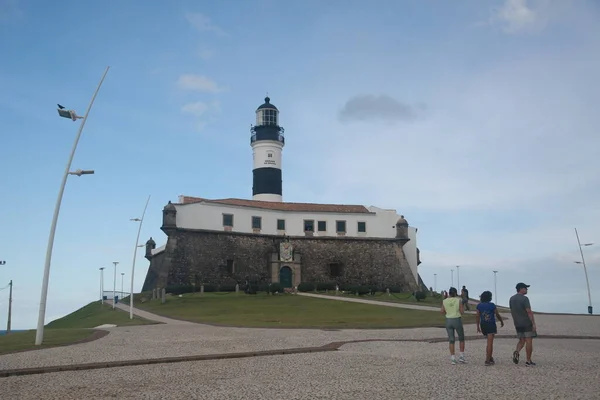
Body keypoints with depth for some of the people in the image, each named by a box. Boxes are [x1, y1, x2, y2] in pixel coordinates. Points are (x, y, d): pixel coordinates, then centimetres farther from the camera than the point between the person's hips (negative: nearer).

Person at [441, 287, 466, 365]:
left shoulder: (444, 301, 0)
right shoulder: (459, 301, -8)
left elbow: (442, 312, 2)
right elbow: (462, 312, -9)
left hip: (448, 321, 2)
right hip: (457, 321, -2)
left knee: (451, 340, 8)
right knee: (461, 339, 17)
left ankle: (453, 359, 3)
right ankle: (461, 357, 11)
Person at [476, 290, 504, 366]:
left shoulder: (479, 306, 0)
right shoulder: (492, 305, -10)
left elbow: (478, 316, 0)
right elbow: (497, 315, -2)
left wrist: (478, 326, 6)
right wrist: (502, 321, 16)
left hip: (483, 325, 5)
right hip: (491, 325, -5)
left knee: (490, 342, 22)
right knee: (490, 343, -5)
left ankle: (490, 357, 24)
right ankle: (487, 360, -8)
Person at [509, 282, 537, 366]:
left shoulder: (511, 299, 10)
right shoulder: (524, 298, -13)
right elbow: (529, 312, -18)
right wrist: (533, 323, -16)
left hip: (518, 324, 7)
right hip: (527, 323, -6)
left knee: (522, 340, 14)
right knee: (529, 341, 0)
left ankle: (517, 352, -13)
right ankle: (528, 361, 3)